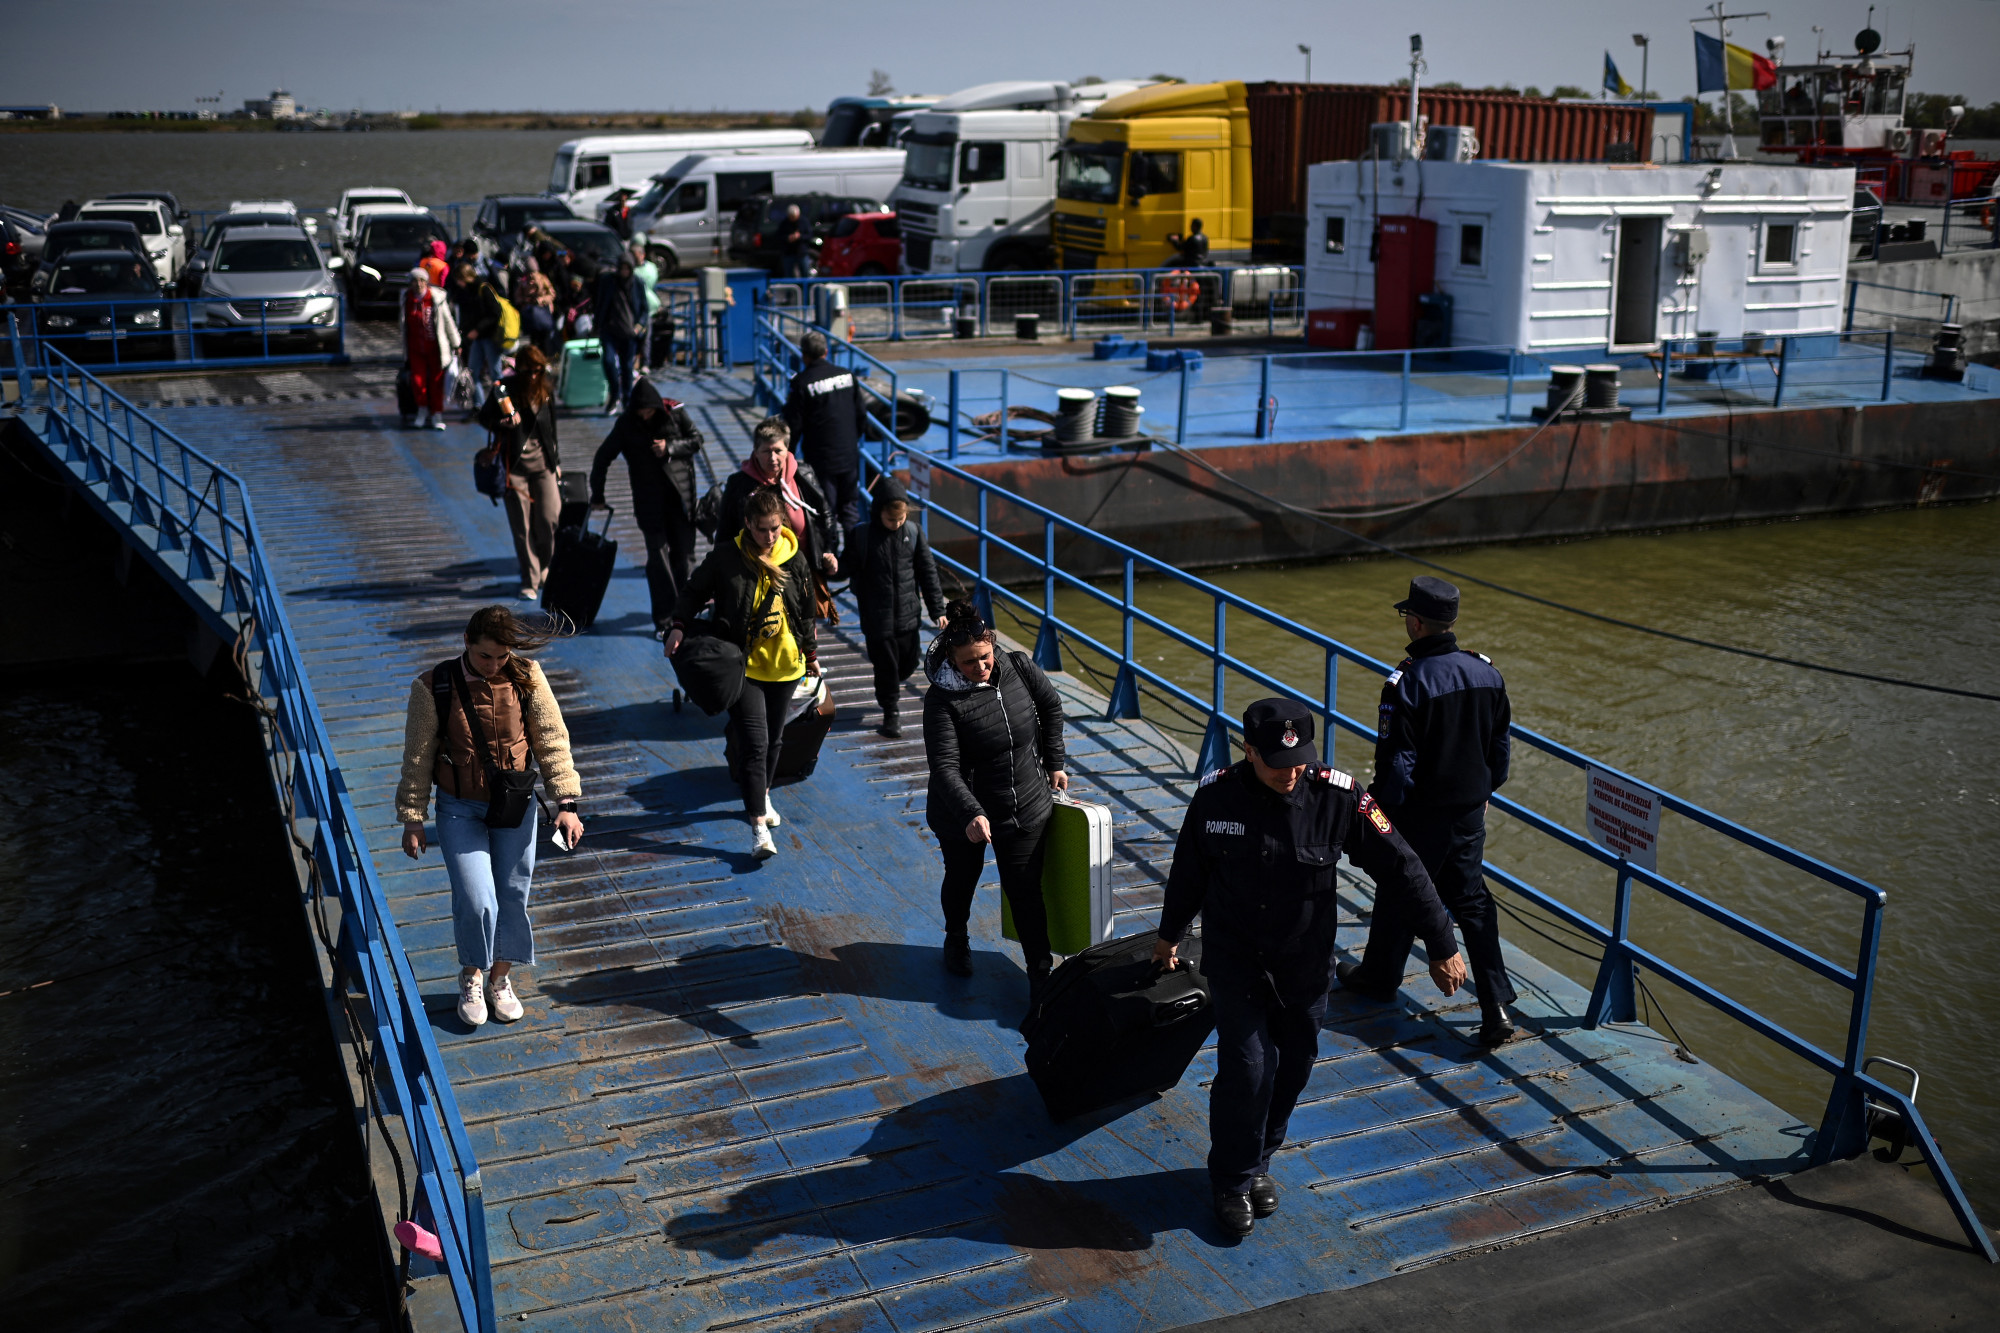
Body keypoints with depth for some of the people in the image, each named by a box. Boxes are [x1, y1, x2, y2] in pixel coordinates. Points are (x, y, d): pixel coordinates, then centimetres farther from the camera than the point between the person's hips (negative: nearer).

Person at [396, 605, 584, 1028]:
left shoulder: (526, 678, -9)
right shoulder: (434, 688, -13)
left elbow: (552, 741, -4)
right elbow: (417, 759, -4)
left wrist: (566, 803, -8)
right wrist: (412, 819, -1)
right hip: (460, 810, -2)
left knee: (513, 895, 8)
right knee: (476, 900, -10)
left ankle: (501, 977, 32)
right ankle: (471, 977, 19)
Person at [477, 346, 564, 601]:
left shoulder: (546, 388, 5)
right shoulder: (505, 389, -6)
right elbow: (484, 417, 0)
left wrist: (556, 461, 16)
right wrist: (503, 423, -21)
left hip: (543, 462, 3)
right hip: (515, 465, -3)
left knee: (550, 519, -4)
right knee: (522, 525, -2)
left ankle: (545, 569, 21)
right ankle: (530, 580, 7)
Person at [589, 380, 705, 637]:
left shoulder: (675, 413, -3)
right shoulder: (626, 424, -2)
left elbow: (696, 441, 4)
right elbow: (603, 457, 6)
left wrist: (670, 448, -14)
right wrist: (597, 495, 8)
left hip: (680, 495, 1)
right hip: (649, 500, -1)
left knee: (682, 553, 8)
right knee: (658, 557, -5)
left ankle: (678, 607, 25)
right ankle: (664, 619, -2)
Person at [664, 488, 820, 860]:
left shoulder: (793, 560, -1)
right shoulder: (726, 556, -10)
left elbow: (806, 611, 11)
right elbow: (694, 591, 0)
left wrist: (811, 653, 16)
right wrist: (679, 626, -14)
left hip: (784, 665, 4)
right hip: (742, 666, -4)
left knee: (773, 738, 17)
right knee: (754, 743, -9)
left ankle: (761, 795, 41)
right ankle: (758, 826, -8)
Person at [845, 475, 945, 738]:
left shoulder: (913, 532, -3)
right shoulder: (860, 536, -10)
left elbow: (928, 572, 2)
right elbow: (852, 572, 1)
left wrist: (937, 610, 1)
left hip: (908, 614, 3)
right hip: (877, 618, -3)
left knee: (908, 662, 13)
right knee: (885, 664, 3)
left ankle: (889, 688, 45)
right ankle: (890, 711, 22)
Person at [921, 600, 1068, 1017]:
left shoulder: (1019, 668, -12)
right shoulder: (942, 699, -24)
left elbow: (1051, 705, 8)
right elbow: (945, 767, -30)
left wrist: (1055, 763, 10)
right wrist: (971, 814, -43)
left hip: (1026, 808, 1)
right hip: (963, 813, -1)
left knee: (1025, 890, 4)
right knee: (962, 879, 23)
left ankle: (1041, 975, 17)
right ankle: (957, 939, 53)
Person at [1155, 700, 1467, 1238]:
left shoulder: (1337, 796, -17)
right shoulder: (1216, 794, -14)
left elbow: (1400, 868, -9)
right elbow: (1188, 871, 5)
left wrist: (1442, 945, -5)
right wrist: (1169, 934, 18)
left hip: (1304, 963, 2)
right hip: (1234, 960, -1)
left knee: (1294, 1064, 12)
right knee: (1246, 1067, -8)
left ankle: (1257, 1161, 37)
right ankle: (1232, 1180, 16)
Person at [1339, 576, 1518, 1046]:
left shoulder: (1407, 683, -22)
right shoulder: (1486, 672, -3)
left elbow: (1396, 761, -19)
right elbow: (1500, 743, 8)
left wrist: (1381, 809, -6)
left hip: (1419, 814, -5)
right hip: (1470, 811, 5)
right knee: (1472, 900, 12)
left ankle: (1379, 976, 36)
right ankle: (1497, 1006, 7)